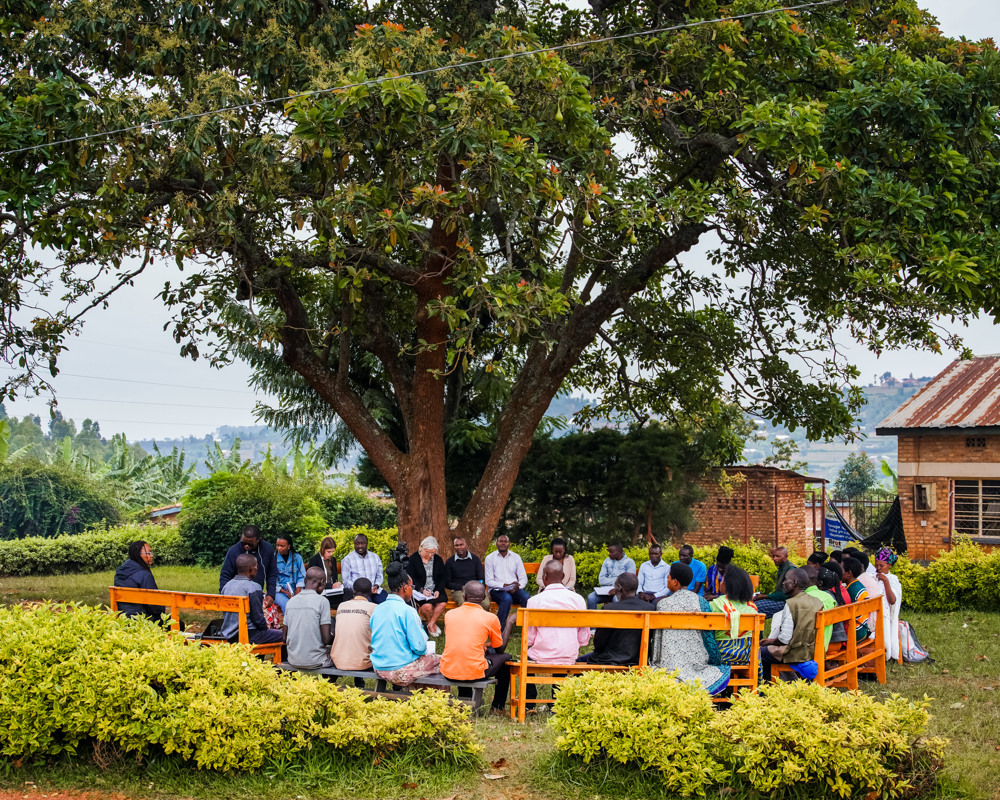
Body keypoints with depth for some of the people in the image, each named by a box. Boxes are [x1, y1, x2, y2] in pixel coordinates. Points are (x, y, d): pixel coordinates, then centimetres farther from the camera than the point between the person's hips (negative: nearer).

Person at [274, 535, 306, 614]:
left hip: (295, 590, 2)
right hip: (279, 592, -2)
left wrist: (298, 592, -10)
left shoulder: (297, 558, 12)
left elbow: (302, 577, 9)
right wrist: (286, 593, -12)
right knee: (287, 604, -36)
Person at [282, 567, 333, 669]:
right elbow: (326, 639, -14)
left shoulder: (290, 601, 5)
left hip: (293, 661, 6)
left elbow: (285, 638, 8)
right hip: (315, 662, -6)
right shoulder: (322, 601, -12)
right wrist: (333, 636, 7)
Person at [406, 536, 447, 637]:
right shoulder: (413, 559, 0)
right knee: (427, 605, -31)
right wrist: (422, 590, -19)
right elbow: (411, 579, -6)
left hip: (435, 590, 4)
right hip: (419, 590, -4)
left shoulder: (438, 559, 11)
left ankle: (431, 625, -10)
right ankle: (432, 624, -3)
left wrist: (438, 590, -6)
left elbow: (442, 578, 12)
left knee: (442, 603, -26)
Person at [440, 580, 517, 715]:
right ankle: (498, 707, 31)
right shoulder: (490, 618, -4)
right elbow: (500, 649, 11)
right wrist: (509, 624, 24)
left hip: (448, 672, 4)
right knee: (505, 658, 23)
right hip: (474, 673, -4)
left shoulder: (449, 614, 5)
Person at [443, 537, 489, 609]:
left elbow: (482, 579, 11)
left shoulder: (475, 559, 13)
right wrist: (462, 587, -9)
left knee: (486, 604, -31)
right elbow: (447, 583, 7)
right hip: (458, 590, -1)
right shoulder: (450, 562, 9)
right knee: (463, 603, -38)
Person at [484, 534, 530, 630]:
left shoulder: (516, 557, 14)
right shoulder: (490, 558, 6)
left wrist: (517, 586, -13)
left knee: (526, 597, -30)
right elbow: (489, 581, -2)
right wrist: (504, 585, -16)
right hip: (497, 590, -3)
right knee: (507, 598, -37)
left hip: (514, 590, 3)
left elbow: (524, 578, 10)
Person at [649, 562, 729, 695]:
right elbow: (709, 634, 6)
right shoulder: (701, 601, 4)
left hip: (672, 660, -3)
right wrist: (716, 662, 15)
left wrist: (655, 662, 15)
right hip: (698, 658, 3)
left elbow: (657, 637, 3)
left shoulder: (663, 604, -3)